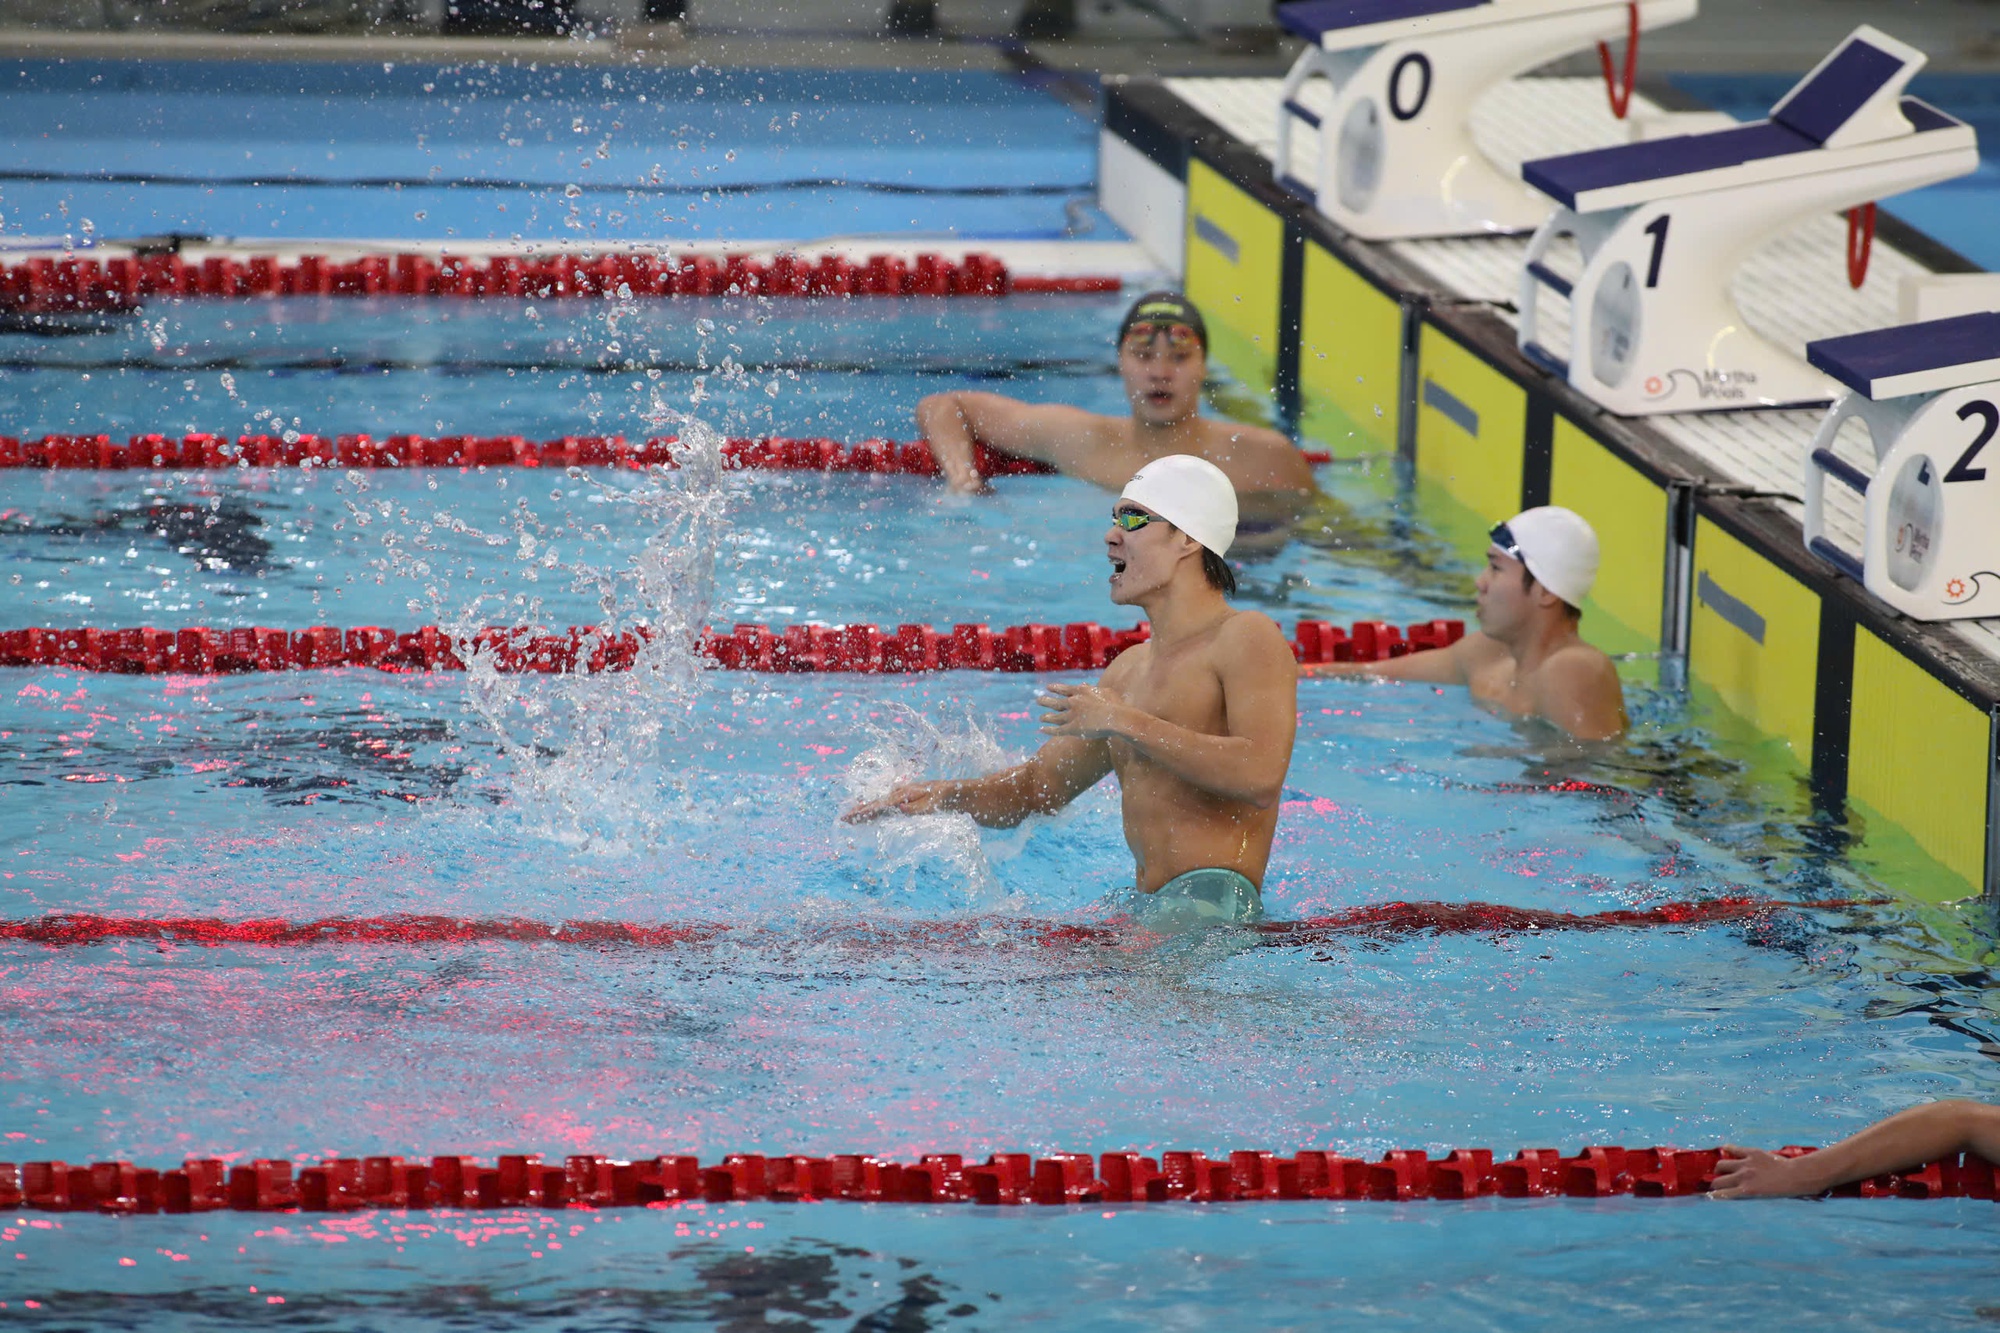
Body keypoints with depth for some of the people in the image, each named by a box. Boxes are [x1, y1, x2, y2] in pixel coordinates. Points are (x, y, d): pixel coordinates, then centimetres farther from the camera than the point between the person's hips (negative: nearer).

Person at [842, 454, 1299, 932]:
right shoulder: (1131, 668, 22)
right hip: (1145, 911, 9)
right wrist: (945, 796, 6)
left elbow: (1260, 776, -21)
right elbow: (1035, 788, 27)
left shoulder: (1245, 639, -4)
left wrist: (1127, 723, -15)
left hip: (1214, 904, -9)